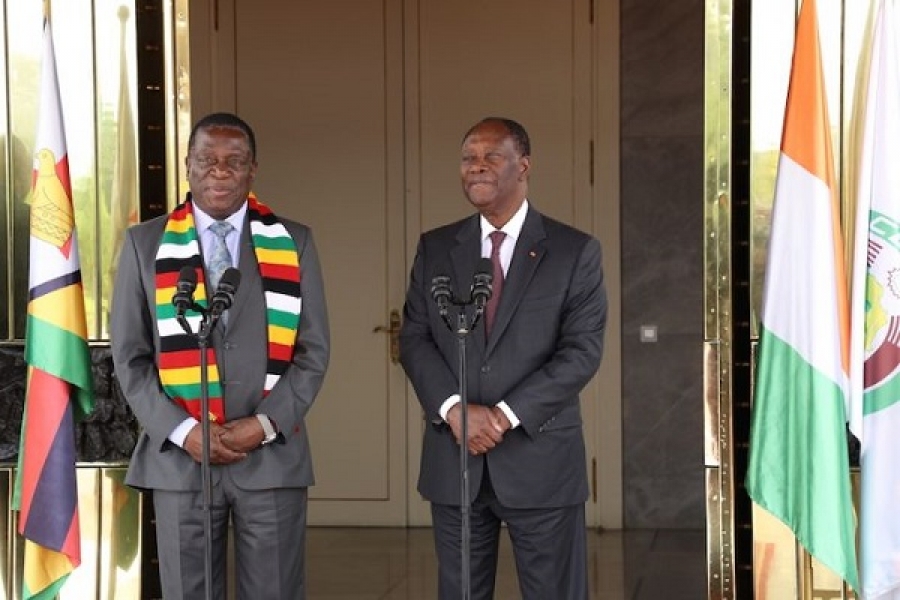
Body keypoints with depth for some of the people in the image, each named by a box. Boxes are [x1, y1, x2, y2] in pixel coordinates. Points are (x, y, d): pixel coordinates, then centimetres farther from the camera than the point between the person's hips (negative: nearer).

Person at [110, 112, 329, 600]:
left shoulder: (293, 243, 6)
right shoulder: (145, 244, 6)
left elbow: (313, 352, 4)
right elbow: (129, 357, 4)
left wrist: (266, 424, -9)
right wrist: (182, 431, -8)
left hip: (272, 455, 0)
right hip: (178, 458, 0)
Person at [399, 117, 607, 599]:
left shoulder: (575, 251, 0)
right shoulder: (434, 249, 9)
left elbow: (583, 349, -7)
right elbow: (413, 339, 5)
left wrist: (506, 414, -15)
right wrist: (455, 409, -12)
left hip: (541, 460, -3)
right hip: (453, 459, 3)